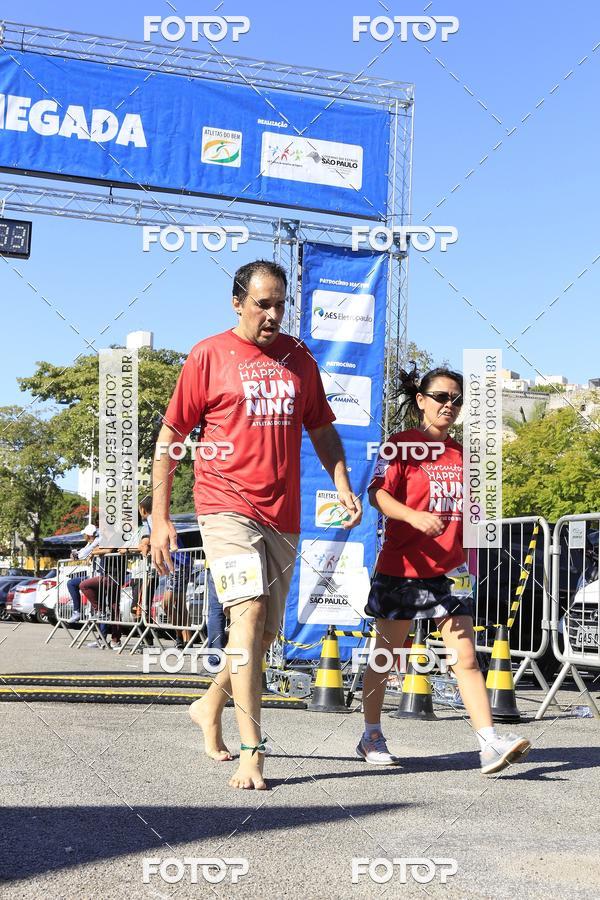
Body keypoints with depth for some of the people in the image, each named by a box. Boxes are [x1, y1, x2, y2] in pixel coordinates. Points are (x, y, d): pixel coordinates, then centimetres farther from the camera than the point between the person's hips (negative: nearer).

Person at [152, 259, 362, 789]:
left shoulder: (299, 358, 12)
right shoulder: (209, 356, -1)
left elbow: (321, 429, 21)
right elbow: (170, 438, 2)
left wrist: (342, 485, 4)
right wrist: (160, 519, -2)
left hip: (283, 516, 5)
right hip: (227, 506, -5)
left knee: (267, 631, 11)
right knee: (249, 612, -19)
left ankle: (211, 705, 37)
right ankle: (252, 752, -16)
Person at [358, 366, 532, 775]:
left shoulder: (462, 453, 13)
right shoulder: (403, 444, -4)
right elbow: (378, 494, -17)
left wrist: (472, 560, 13)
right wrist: (415, 516, -33)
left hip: (450, 571, 4)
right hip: (401, 568, -4)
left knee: (466, 657, -5)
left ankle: (490, 743, -11)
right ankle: (372, 735, 23)